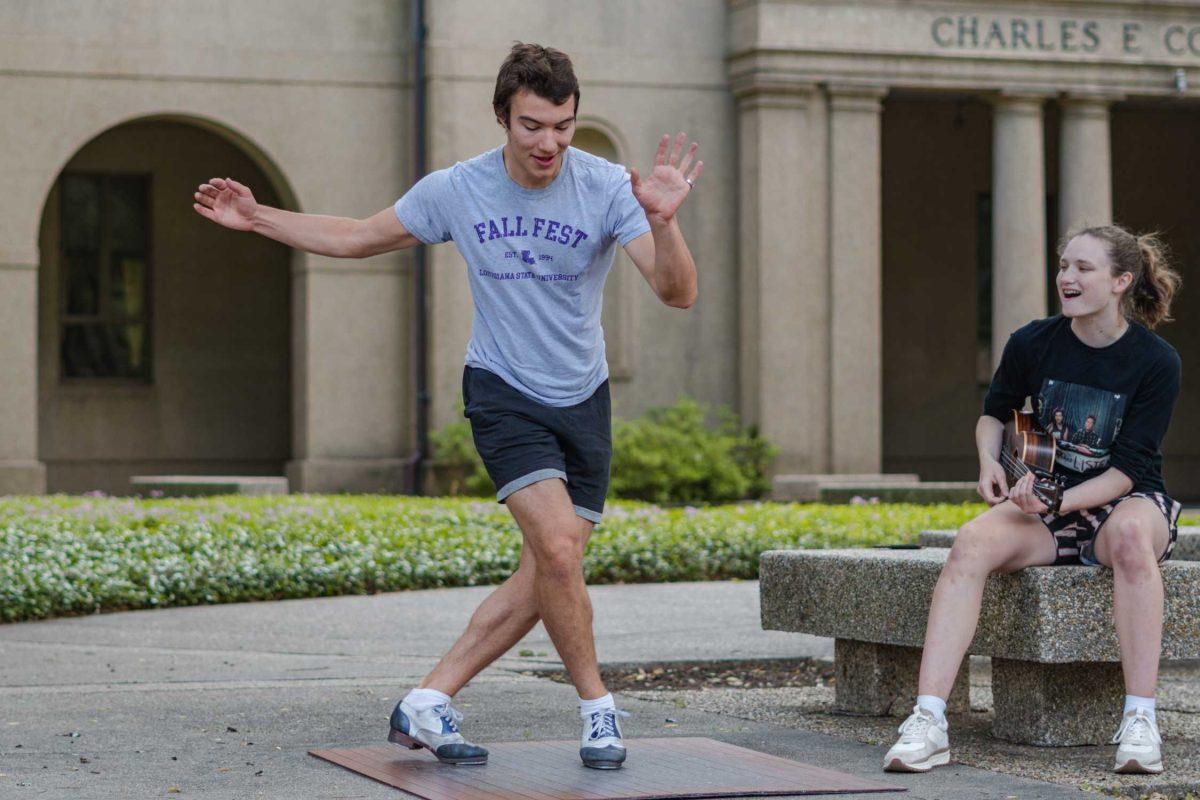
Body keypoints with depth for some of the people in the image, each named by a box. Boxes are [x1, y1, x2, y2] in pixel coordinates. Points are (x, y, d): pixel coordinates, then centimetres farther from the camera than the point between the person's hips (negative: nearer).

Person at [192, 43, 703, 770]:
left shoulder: (607, 188, -14)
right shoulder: (455, 191, -8)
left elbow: (678, 294, -23)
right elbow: (358, 238, 9)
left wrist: (662, 221, -42)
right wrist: (258, 218, 3)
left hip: (583, 401, 2)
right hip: (502, 391, -2)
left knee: (543, 580, 1)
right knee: (559, 545, -22)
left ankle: (426, 706, 12)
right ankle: (599, 710, -6)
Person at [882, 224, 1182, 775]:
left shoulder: (1157, 362, -9)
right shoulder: (1033, 344, 0)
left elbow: (1126, 469, -14)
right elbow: (994, 413, 17)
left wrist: (1061, 501, -28)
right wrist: (989, 461, -4)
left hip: (1127, 501, -3)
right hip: (1046, 502, 3)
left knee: (1130, 534, -41)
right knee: (971, 543, -29)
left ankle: (1140, 721, -41)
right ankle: (928, 722, -38)